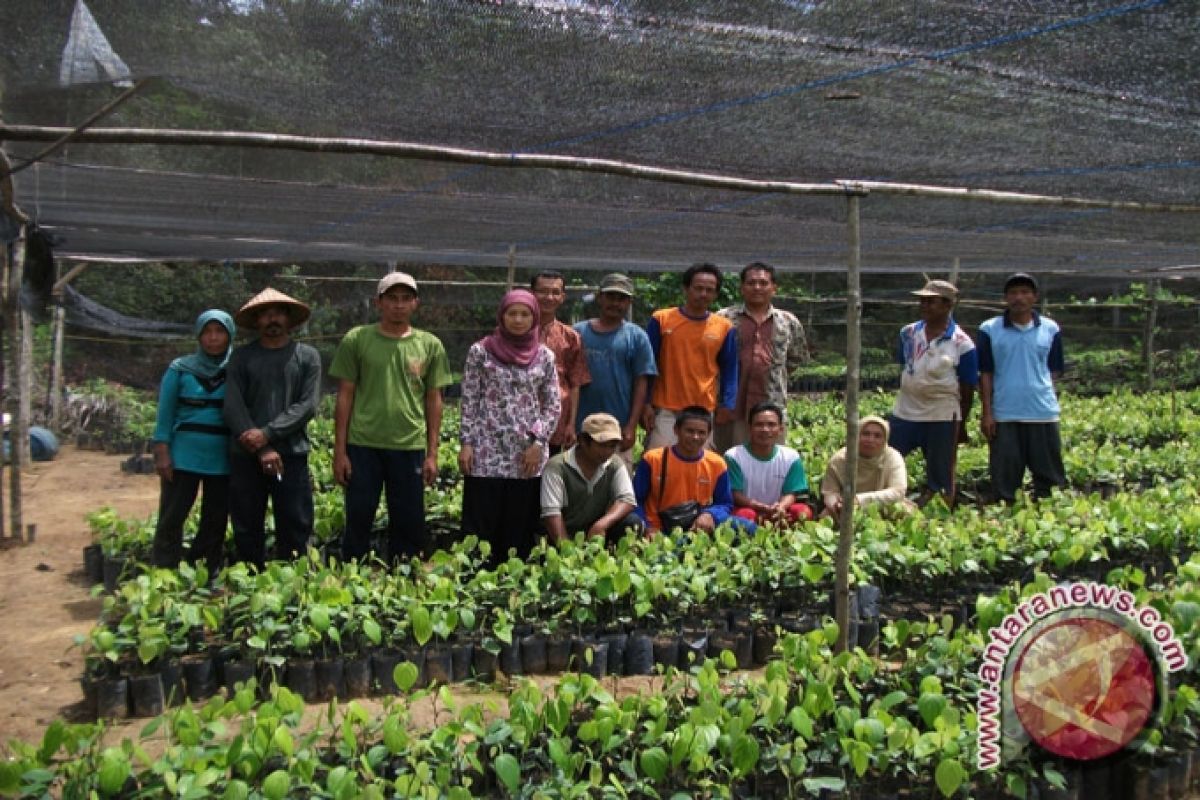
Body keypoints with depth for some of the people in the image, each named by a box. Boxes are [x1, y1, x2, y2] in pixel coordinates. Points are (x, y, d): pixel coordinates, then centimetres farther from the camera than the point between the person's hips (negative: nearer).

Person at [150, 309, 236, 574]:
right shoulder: (180, 368, 0)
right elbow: (165, 413, 0)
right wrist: (162, 453, -7)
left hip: (223, 459, 2)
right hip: (183, 457, -2)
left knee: (215, 521, 9)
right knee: (172, 518, 1)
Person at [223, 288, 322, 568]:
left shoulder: (307, 356, 5)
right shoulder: (241, 357, 7)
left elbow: (307, 406, -4)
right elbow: (233, 407, -3)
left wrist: (268, 433, -14)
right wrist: (262, 450, -13)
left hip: (292, 454, -1)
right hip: (246, 456, 1)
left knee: (295, 528, 1)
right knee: (247, 529, 7)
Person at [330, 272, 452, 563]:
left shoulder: (430, 345, 5)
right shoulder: (356, 340, 1)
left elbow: (433, 400, 8)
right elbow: (345, 396, 3)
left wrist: (432, 454, 4)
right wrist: (339, 451, 0)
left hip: (411, 447, 1)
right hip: (363, 445, -1)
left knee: (409, 524, 8)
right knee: (358, 520, 6)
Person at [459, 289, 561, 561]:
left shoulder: (544, 356, 5)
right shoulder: (480, 351, 1)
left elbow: (554, 405, 7)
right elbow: (469, 401, 2)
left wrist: (538, 442, -4)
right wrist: (466, 443, -4)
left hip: (528, 457, 2)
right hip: (486, 455, -2)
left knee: (520, 530, 7)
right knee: (480, 528, 1)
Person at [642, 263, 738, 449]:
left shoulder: (725, 328, 4)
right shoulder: (661, 319, 0)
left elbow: (729, 370, 10)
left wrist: (727, 405, -1)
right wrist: (645, 403, -3)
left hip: (704, 413, 2)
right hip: (665, 410, -1)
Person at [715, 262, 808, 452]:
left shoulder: (789, 322, 11)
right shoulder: (724, 318, 4)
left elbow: (799, 356, 25)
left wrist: (776, 372, 16)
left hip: (772, 406, 2)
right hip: (731, 406, -2)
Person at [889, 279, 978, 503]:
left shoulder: (961, 343, -9)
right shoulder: (908, 333, 5)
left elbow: (967, 389, -3)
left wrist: (961, 426, 1)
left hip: (942, 417, -4)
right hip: (904, 412, 4)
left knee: (941, 479, 7)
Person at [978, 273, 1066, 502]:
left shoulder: (1050, 329, 5)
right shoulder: (989, 330, 2)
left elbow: (1054, 371, 13)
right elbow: (985, 374, 3)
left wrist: (1041, 393, 2)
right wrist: (986, 413, -1)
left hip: (1043, 413, 1)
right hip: (1003, 415, -1)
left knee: (1049, 474, 6)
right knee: (1004, 478, 5)